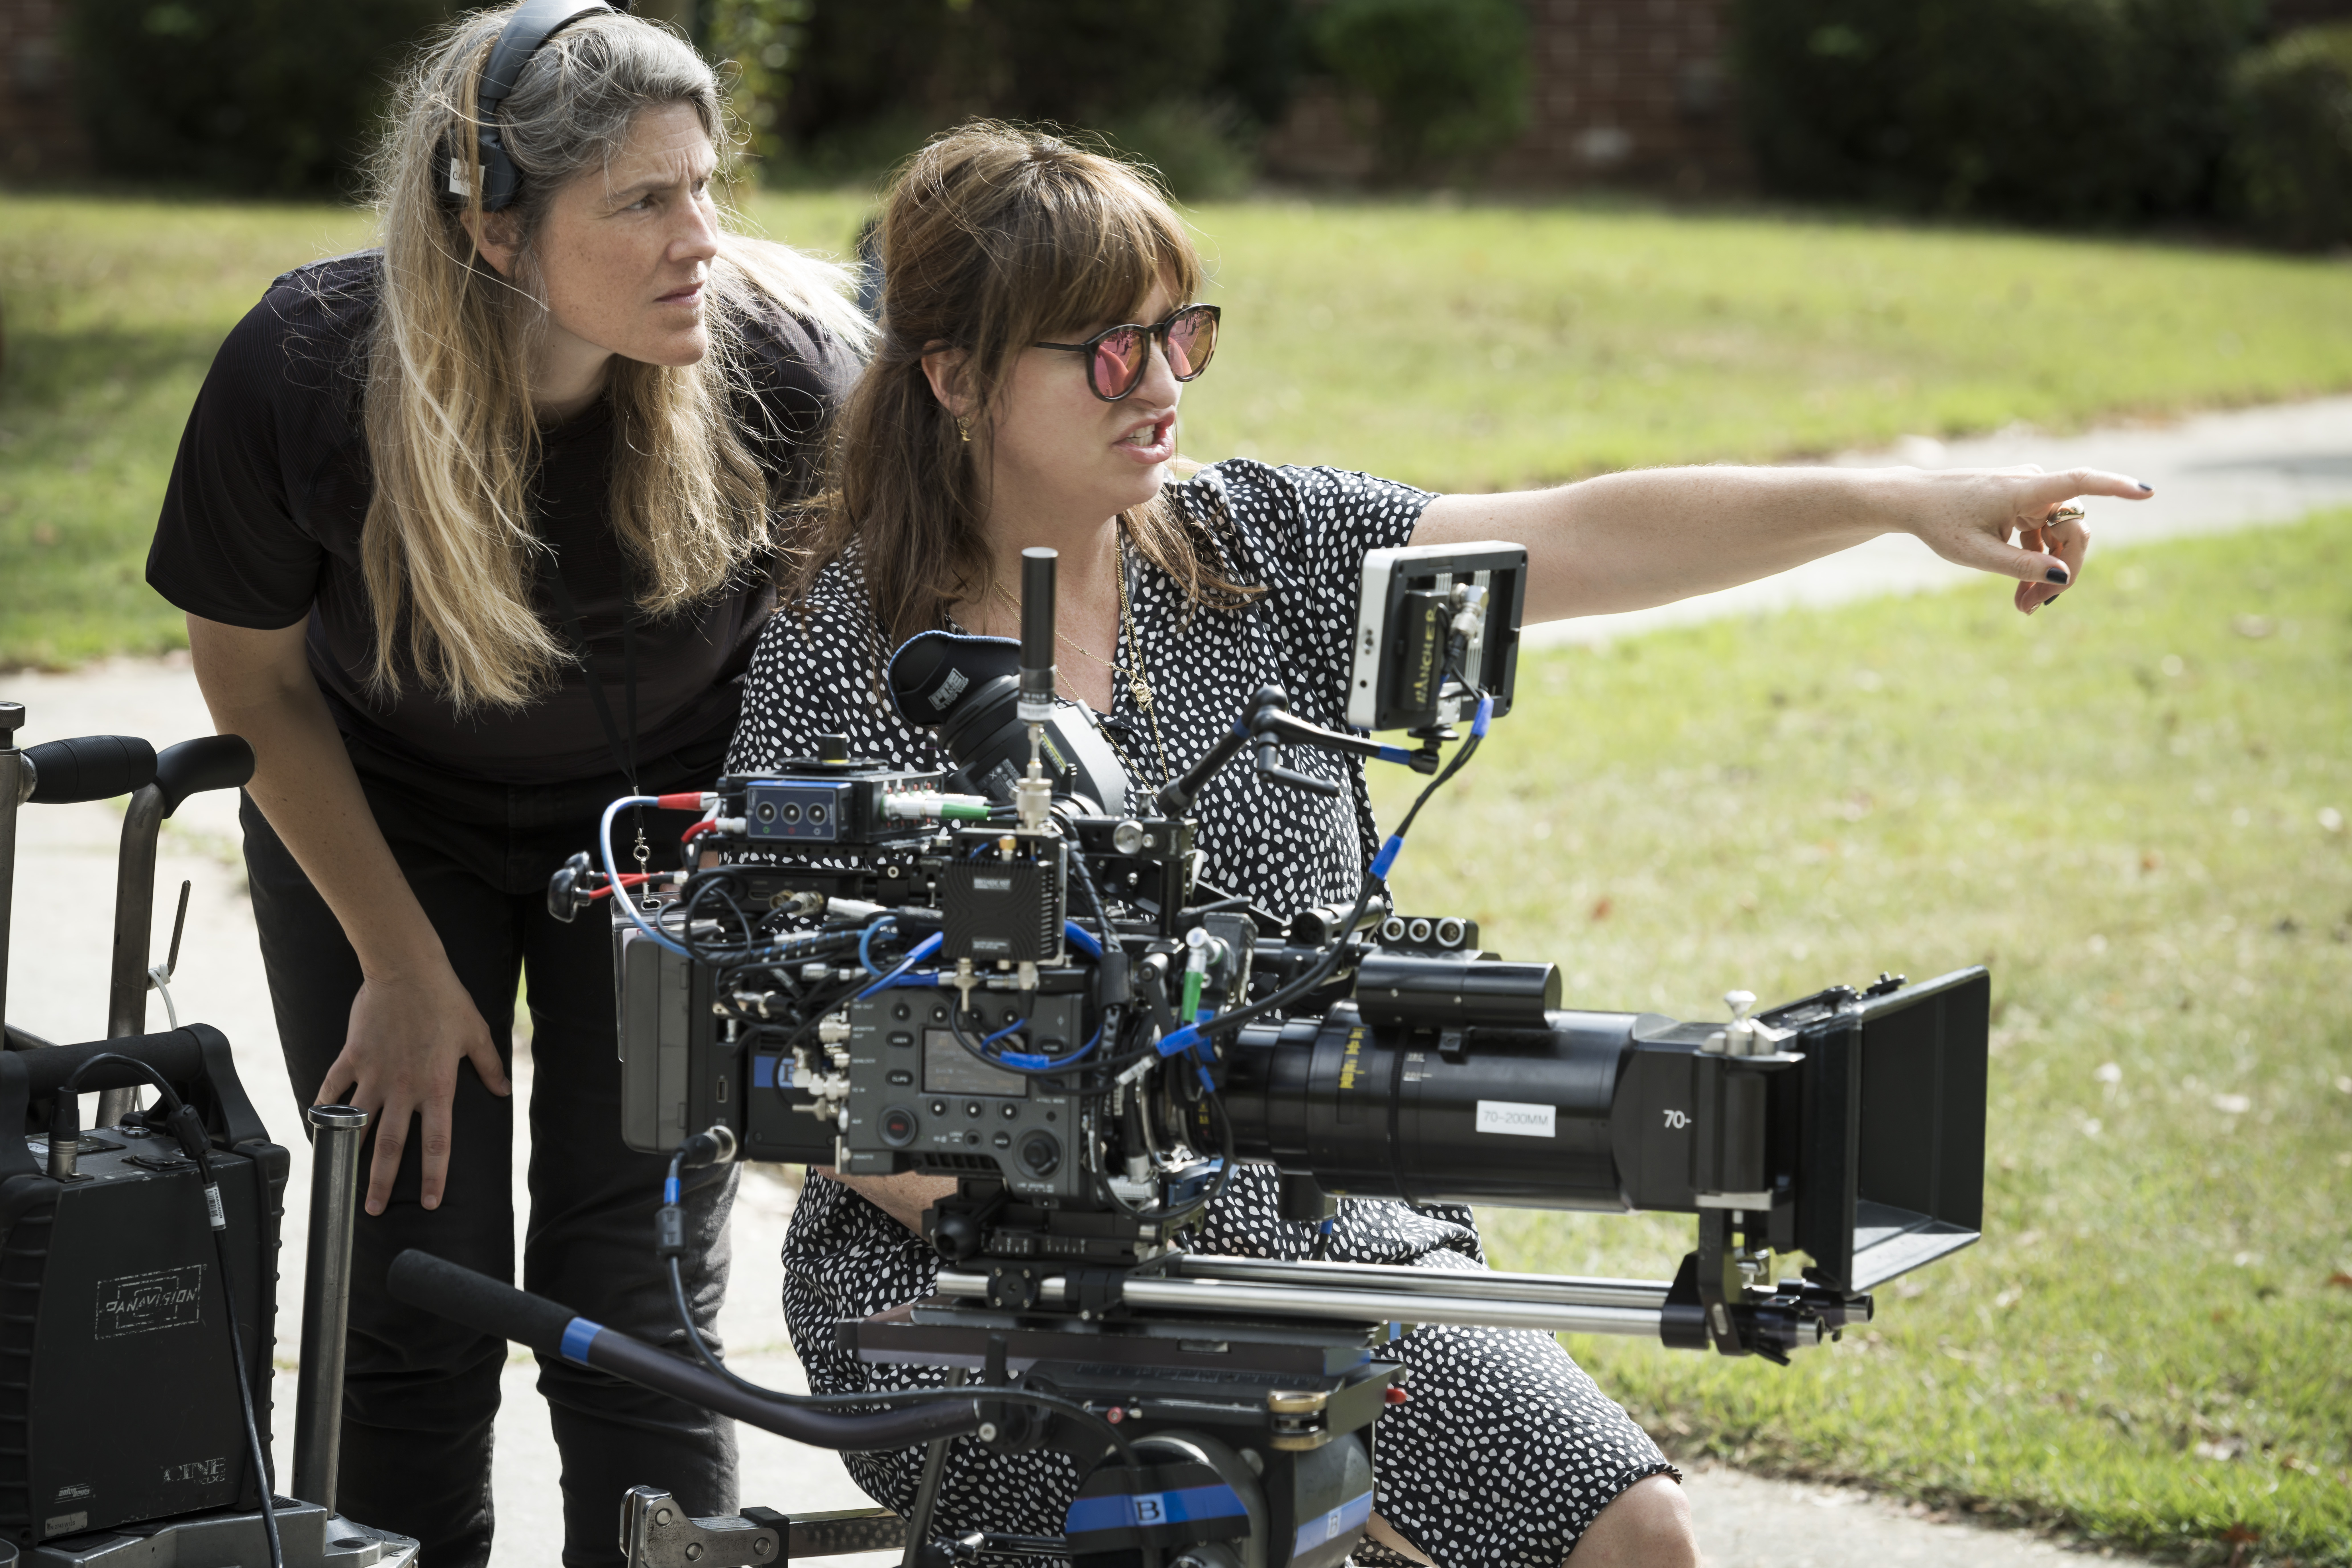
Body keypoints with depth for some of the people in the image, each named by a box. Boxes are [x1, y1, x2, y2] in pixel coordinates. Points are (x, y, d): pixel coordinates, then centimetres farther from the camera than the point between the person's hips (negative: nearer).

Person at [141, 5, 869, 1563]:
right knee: (415, 1298, -3)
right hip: (385, 821, 0)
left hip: (674, 812, 0)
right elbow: (258, 682, -9)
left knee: (642, 1306, -4)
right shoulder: (303, 372, -28)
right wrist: (404, 969, -6)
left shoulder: (786, 364, -28)